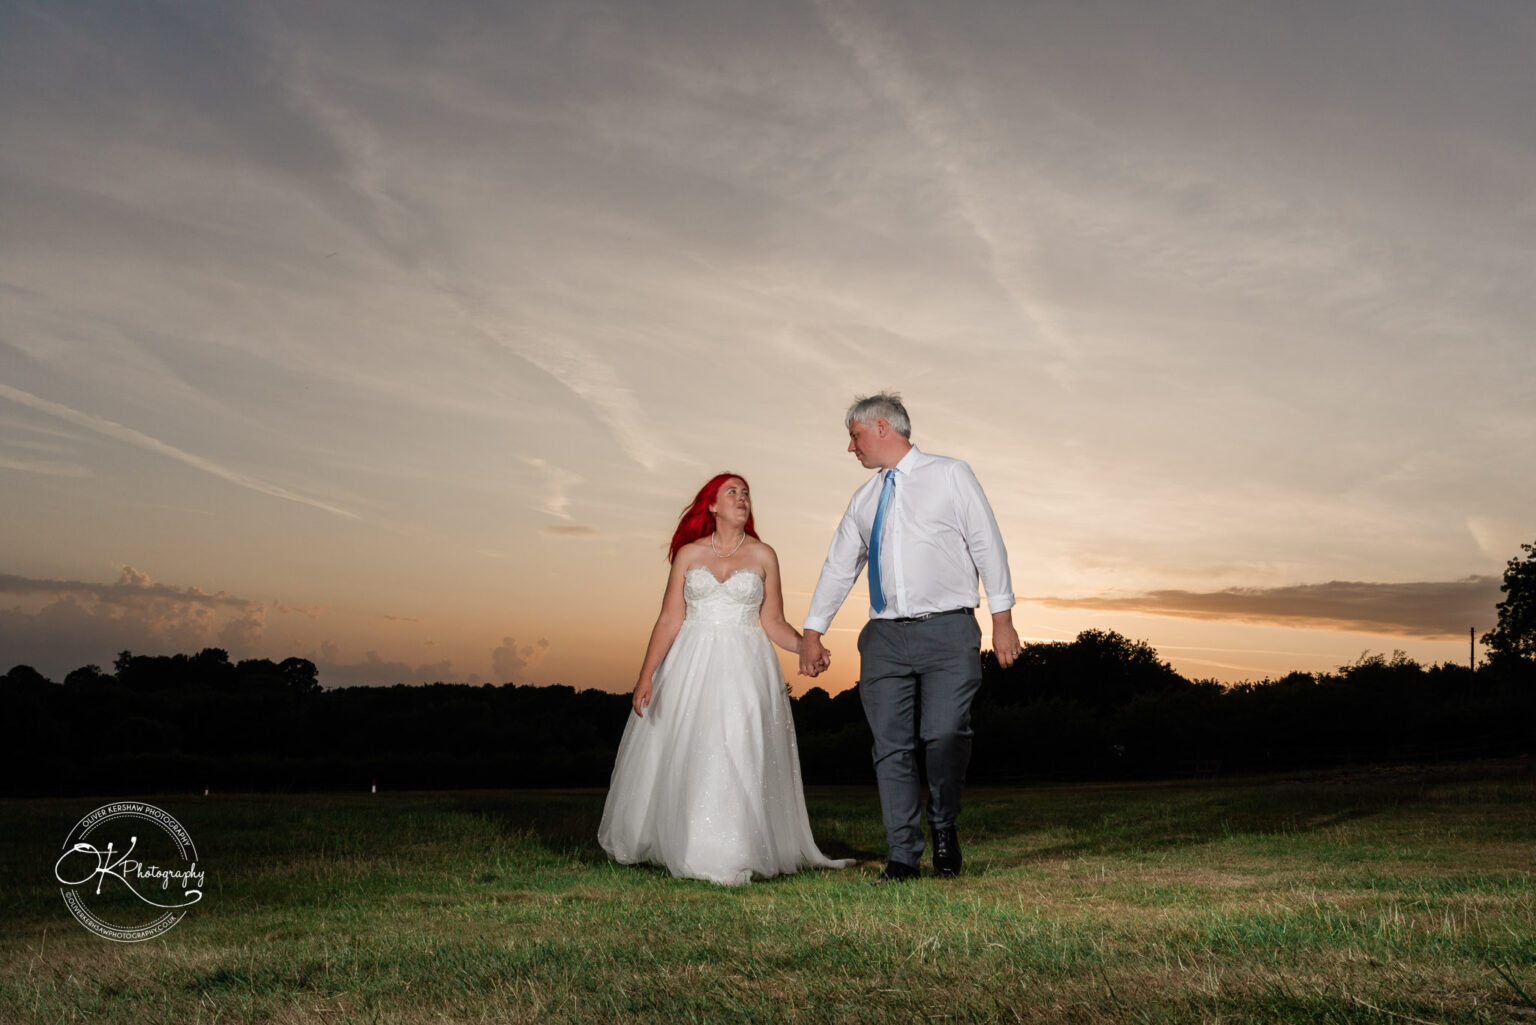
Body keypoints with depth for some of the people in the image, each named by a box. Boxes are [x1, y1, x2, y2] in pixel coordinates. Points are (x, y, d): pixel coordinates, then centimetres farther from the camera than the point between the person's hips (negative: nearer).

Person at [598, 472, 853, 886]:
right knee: (683, 755, 2)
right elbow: (669, 619, 3)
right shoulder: (689, 554, 6)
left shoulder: (763, 556, 6)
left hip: (744, 668, -1)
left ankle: (728, 858, 1)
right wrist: (646, 675, -4)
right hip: (691, 666, 1)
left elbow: (773, 623, 5)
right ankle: (675, 844, 21)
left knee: (738, 757, -8)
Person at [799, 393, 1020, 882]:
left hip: (948, 631, -4)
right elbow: (838, 567, 22)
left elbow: (987, 544, 2)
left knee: (945, 736, -15)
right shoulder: (864, 500, 18)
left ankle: (944, 828, 10)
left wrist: (1002, 618, -4)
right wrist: (812, 632, 20)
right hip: (885, 637, 4)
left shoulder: (950, 475, 5)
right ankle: (903, 856, 8)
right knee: (892, 747, 0)